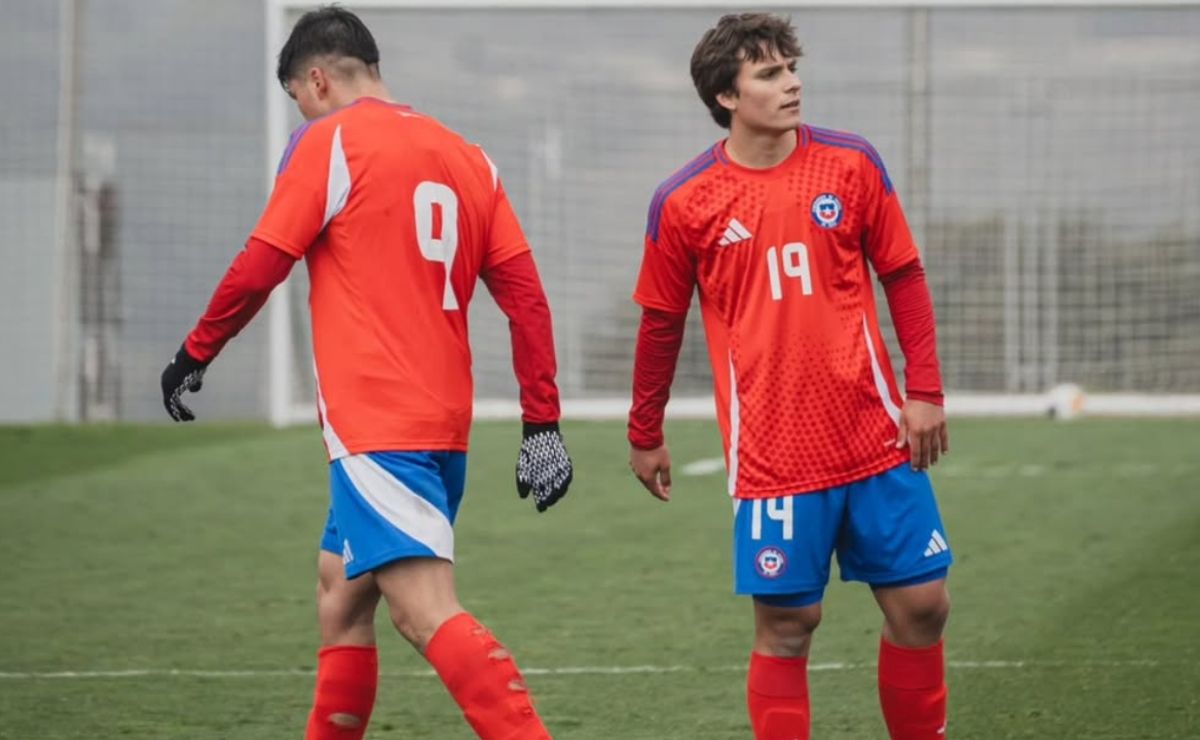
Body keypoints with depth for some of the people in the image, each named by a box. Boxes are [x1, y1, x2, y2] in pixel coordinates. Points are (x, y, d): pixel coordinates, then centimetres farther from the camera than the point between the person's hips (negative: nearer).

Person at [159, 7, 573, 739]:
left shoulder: (330, 141, -4)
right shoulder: (468, 158, 13)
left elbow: (259, 269, -4)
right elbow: (526, 296, 8)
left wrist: (193, 357, 10)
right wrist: (543, 424, 9)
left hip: (375, 424, -8)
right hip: (445, 423, 8)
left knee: (427, 612, -17)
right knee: (341, 590, 21)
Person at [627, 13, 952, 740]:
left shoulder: (852, 165, 1)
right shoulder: (684, 203, -3)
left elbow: (904, 277, 8)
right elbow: (661, 325, 8)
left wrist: (927, 391, 1)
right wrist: (646, 435, 14)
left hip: (876, 437, 2)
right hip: (772, 456, -2)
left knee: (921, 605, 3)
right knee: (786, 625, -2)